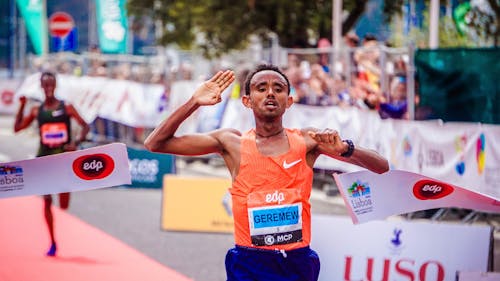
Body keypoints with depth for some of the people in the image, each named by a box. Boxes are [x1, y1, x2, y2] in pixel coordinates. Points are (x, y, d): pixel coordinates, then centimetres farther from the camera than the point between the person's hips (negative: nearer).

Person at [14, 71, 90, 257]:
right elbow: (17, 128, 4)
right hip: (45, 157, 2)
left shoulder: (66, 107, 0)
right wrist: (22, 106, -5)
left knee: (64, 206, -3)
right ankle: (52, 243, 7)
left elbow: (84, 126, -1)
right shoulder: (37, 110, 5)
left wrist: (77, 143, -17)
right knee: (47, 201, -2)